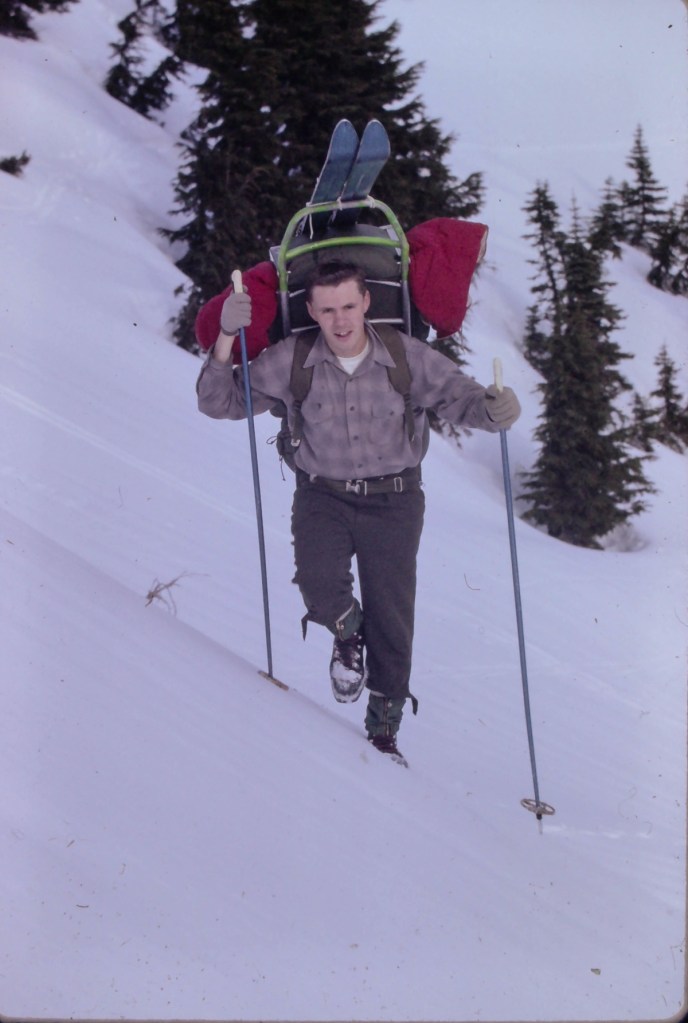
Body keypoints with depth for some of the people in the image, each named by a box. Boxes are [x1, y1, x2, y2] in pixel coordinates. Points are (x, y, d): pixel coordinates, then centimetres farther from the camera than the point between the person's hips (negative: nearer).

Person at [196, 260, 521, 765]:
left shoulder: (408, 358, -12)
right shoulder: (291, 361, -10)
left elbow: (460, 397, -7)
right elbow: (221, 402, -6)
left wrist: (495, 408, -31)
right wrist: (226, 339, -22)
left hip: (393, 501, 0)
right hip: (323, 497, 0)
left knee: (391, 618, 1)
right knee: (318, 580, -27)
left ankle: (384, 732, 20)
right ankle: (347, 633, 10)